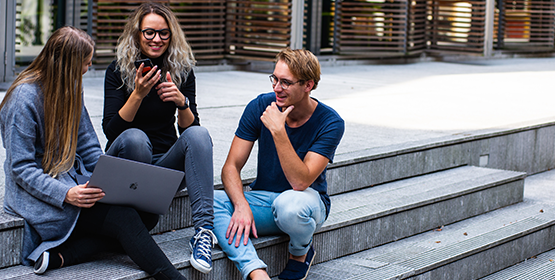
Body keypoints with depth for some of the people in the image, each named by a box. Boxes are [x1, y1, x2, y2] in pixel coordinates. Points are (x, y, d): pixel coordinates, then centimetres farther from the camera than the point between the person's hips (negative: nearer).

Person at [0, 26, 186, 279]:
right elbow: (21, 168, -16)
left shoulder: (70, 89, 11)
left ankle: (60, 255, -23)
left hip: (75, 181, 8)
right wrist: (66, 194, -29)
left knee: (147, 214, -17)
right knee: (123, 218, -27)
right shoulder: (24, 98, -14)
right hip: (40, 194, -8)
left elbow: (89, 149, 13)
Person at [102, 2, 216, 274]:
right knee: (134, 137, -35)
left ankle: (204, 229, -39)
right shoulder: (118, 71, -5)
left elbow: (189, 128, -1)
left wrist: (182, 102, -22)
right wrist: (138, 94, -27)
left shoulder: (182, 71, 3)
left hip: (166, 163, 3)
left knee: (199, 134, -28)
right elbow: (111, 130, -14)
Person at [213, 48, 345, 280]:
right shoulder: (260, 107, -8)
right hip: (262, 199, 3)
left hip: (307, 201, -3)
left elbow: (300, 182, -27)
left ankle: (300, 254, -5)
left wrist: (278, 131, -34)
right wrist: (241, 205, -28)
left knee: (289, 204, -40)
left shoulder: (330, 123, -17)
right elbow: (231, 167, -9)